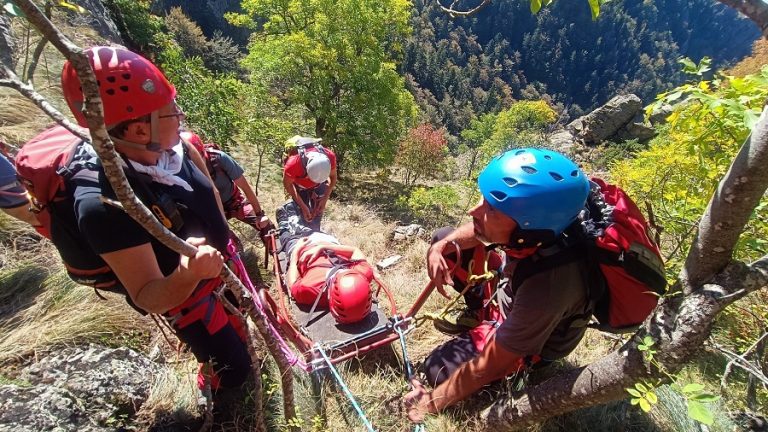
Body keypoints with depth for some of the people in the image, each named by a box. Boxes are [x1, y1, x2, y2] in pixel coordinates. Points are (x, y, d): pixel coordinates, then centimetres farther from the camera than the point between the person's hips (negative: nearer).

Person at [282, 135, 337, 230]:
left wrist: (325, 198, -19)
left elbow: (332, 177, -12)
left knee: (317, 212, 0)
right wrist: (303, 206, -21)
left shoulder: (330, 156, -35)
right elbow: (287, 184, -21)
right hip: (299, 186, -2)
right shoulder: (294, 163, -42)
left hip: (319, 186, 2)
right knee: (304, 215, -8)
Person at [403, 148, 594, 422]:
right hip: (509, 296, 5)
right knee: (446, 241, 0)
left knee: (437, 369, 0)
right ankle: (483, 310, 18)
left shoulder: (546, 287, -45)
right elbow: (478, 231, -6)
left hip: (528, 344, -5)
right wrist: (440, 247, -24)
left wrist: (432, 402, -17)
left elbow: (489, 367, -31)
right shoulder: (538, 228, -29)